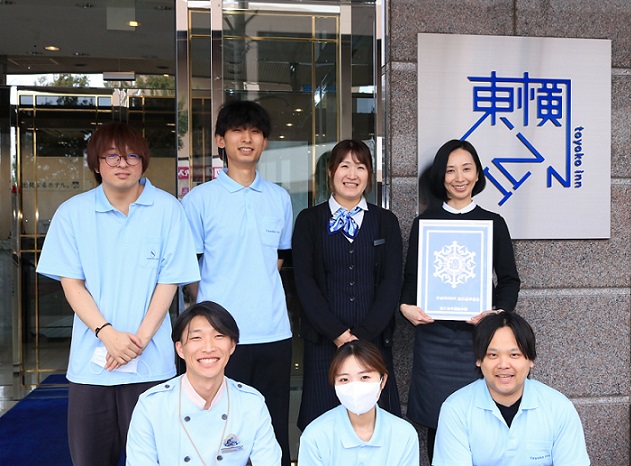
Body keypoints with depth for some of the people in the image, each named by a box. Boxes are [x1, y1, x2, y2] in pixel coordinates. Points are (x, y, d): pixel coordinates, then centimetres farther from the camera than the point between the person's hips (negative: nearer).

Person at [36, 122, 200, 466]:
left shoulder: (167, 210, -2)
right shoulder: (72, 212, 2)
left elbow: (169, 281, -2)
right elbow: (71, 283, 1)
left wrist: (140, 339, -11)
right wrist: (108, 333, -12)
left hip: (150, 361, -1)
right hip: (90, 360, 2)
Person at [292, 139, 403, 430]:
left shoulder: (386, 221, 11)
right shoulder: (309, 220, 7)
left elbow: (391, 283, 2)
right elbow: (305, 282, -1)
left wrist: (363, 335, -9)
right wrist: (337, 334, -10)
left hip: (373, 340, 1)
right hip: (324, 341, -1)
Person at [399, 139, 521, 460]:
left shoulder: (494, 223, 7)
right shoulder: (424, 222, 7)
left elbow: (509, 279, 7)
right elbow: (410, 277, 7)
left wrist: (500, 311, -12)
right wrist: (406, 306, -13)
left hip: (479, 334, 0)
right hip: (434, 335, 0)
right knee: (437, 422, 2)